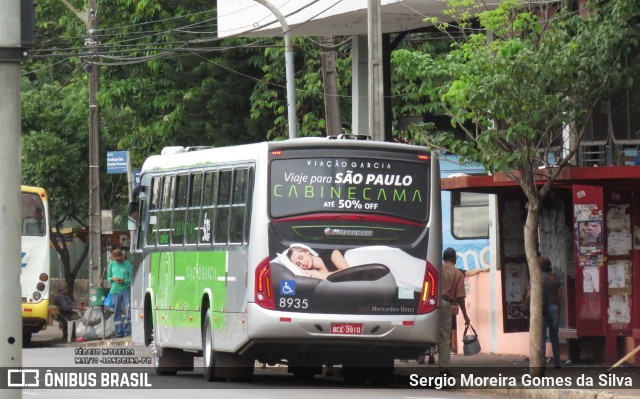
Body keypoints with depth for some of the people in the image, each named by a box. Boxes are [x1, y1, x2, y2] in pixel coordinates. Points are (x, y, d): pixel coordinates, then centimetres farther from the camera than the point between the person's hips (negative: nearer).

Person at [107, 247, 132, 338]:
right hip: (115, 291, 3)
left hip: (126, 290, -3)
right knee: (117, 312, 5)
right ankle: (119, 332, 9)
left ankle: (127, 331, -3)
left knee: (128, 311, -7)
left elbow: (132, 278, -2)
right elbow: (108, 277, 16)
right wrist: (112, 279, -6)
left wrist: (124, 281, -19)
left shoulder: (127, 264, 0)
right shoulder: (112, 264, 10)